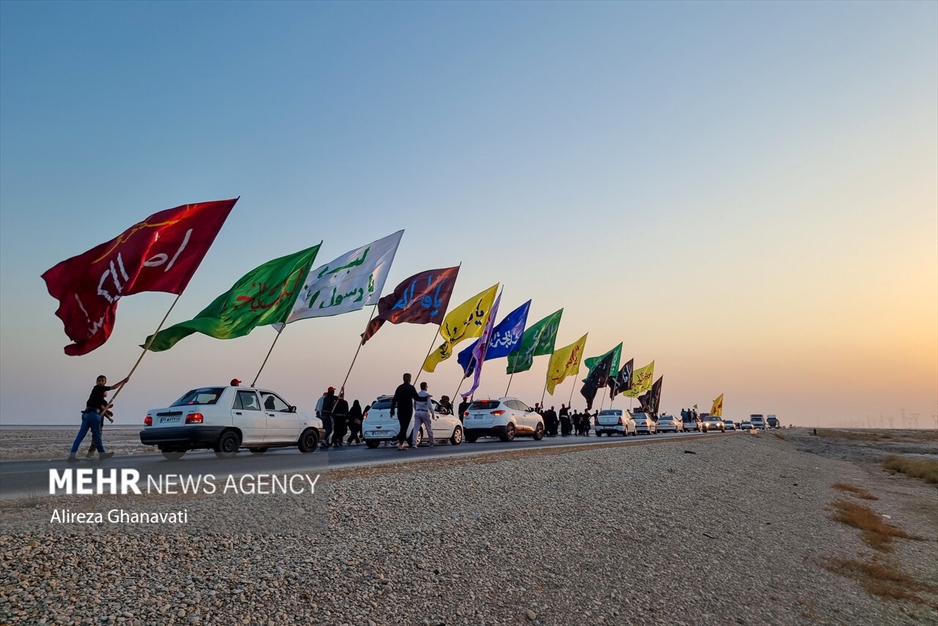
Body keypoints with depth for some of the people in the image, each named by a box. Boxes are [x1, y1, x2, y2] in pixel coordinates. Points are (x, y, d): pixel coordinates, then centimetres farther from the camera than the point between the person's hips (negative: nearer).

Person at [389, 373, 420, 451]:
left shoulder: (399, 387, 10)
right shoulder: (410, 387, -6)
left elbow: (394, 400, 8)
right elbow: (416, 398, -9)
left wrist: (392, 411, 11)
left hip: (400, 410, 5)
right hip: (408, 410, -5)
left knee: (403, 426, 16)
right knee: (404, 427, -5)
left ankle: (400, 441, 14)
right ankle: (400, 444, -9)